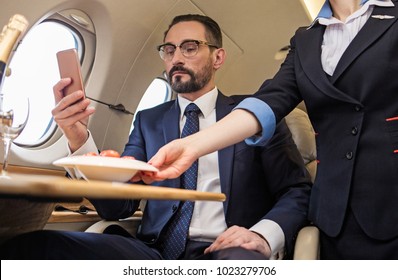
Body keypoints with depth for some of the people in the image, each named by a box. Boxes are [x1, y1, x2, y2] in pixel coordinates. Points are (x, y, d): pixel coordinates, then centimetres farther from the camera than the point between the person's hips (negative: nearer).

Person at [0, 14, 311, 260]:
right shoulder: (149, 121, 16)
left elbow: (299, 191, 5)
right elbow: (118, 207, 8)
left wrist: (264, 234, -16)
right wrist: (79, 140, -8)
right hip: (156, 251, 3)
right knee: (33, 245, -21)